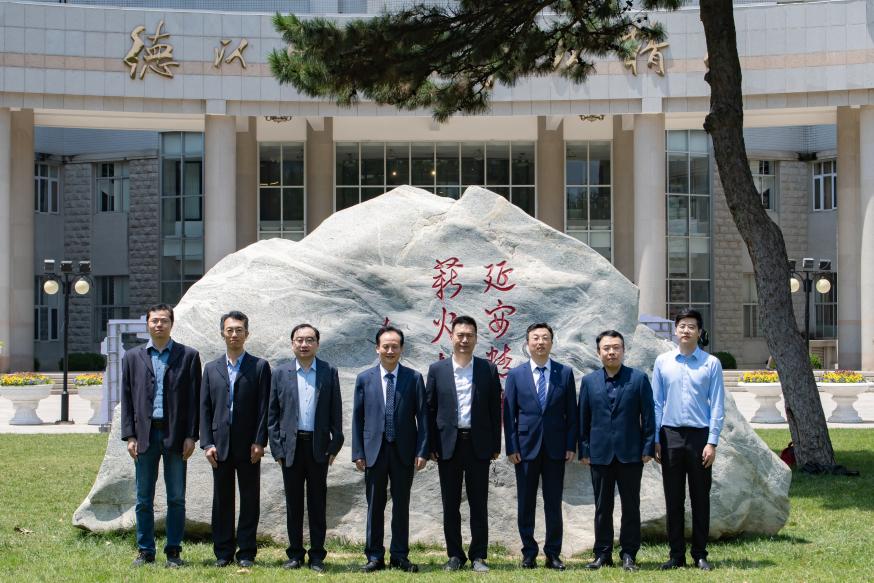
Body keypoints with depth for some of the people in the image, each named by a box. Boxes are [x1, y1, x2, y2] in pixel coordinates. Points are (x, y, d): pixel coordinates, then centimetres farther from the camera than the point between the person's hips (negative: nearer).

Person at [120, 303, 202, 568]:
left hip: (175, 435, -1)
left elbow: (194, 398, 1)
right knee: (143, 499, 6)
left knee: (176, 498, 2)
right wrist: (129, 435, -1)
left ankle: (173, 552, 10)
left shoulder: (188, 356, 4)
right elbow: (127, 399, 7)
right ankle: (145, 551, 14)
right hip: (145, 435, 1)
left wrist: (191, 436, -5)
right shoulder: (132, 357, 9)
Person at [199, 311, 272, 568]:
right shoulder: (211, 368, 12)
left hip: (248, 445, -2)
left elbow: (264, 408, -2)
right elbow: (204, 408, 8)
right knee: (222, 500, 6)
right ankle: (223, 552, 12)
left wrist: (259, 442, -10)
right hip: (220, 444, 2)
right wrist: (207, 443, -1)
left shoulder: (259, 366, 3)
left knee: (250, 499, 1)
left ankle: (246, 552, 7)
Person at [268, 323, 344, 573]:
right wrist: (277, 448, -2)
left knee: (317, 503, 4)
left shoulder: (329, 373, 4)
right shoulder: (280, 374, 5)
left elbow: (336, 413, 4)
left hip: (318, 446, -1)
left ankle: (317, 556, 10)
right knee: (293, 503, 6)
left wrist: (334, 446, -3)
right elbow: (272, 414, 5)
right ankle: (295, 554, 14)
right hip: (291, 446, 1)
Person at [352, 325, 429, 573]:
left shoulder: (414, 378, 2)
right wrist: (358, 452, -1)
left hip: (404, 452, 0)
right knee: (374, 506, 5)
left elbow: (422, 416, 1)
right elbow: (357, 418, 5)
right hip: (375, 450, 1)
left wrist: (422, 451, -6)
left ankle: (400, 556, 13)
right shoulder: (364, 379, 5)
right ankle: (374, 557, 13)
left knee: (401, 505, 5)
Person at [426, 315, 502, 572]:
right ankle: (455, 555, 15)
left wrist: (496, 445, 1)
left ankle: (478, 556, 10)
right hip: (448, 444, 1)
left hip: (478, 444, 0)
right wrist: (431, 445, -1)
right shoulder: (437, 369, 4)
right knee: (450, 505, 6)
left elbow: (495, 409, 5)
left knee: (479, 504, 3)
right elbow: (430, 409, 5)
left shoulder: (488, 369, 4)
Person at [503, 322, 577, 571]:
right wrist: (511, 448, -4)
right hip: (526, 447, 0)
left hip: (555, 448, 0)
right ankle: (529, 553, 13)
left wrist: (571, 446, -1)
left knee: (554, 504, 4)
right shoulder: (516, 375, 3)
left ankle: (553, 554, 11)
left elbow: (571, 412, 5)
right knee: (526, 504, 4)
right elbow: (509, 415, 3)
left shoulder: (565, 373, 5)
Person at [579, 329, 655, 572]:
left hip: (630, 453, -1)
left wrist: (648, 448, -5)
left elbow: (648, 416, 0)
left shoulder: (639, 379, 0)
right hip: (600, 454, 1)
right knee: (602, 507, 7)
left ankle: (629, 554, 12)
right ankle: (602, 554, 14)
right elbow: (583, 419, 8)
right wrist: (584, 450, 3)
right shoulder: (589, 381, 6)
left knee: (631, 506, 4)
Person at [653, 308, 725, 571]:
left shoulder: (711, 363, 0)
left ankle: (700, 554, 13)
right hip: (670, 434, 2)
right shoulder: (663, 362, 5)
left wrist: (712, 442, -8)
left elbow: (717, 406, -2)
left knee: (700, 498, 4)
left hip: (700, 435, -1)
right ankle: (676, 555, 12)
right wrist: (655, 440, 3)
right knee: (673, 499, 5)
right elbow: (657, 403, 7)